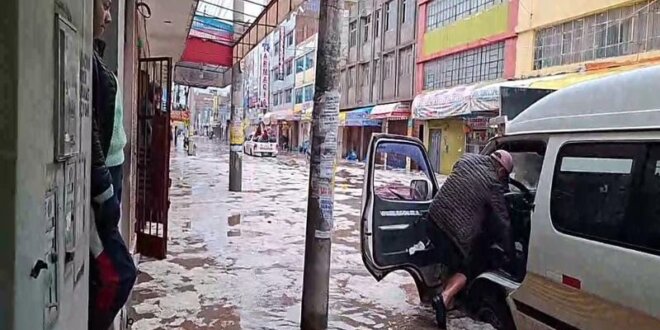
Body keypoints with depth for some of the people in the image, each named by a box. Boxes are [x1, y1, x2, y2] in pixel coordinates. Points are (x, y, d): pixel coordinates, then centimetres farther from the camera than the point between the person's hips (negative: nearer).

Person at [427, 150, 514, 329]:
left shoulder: (468, 158, 4)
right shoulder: (493, 184, -9)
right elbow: (502, 222, -4)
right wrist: (509, 252, 6)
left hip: (434, 217, 6)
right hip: (456, 231, -6)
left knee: (454, 264, 24)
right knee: (465, 270, 12)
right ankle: (445, 298, -9)